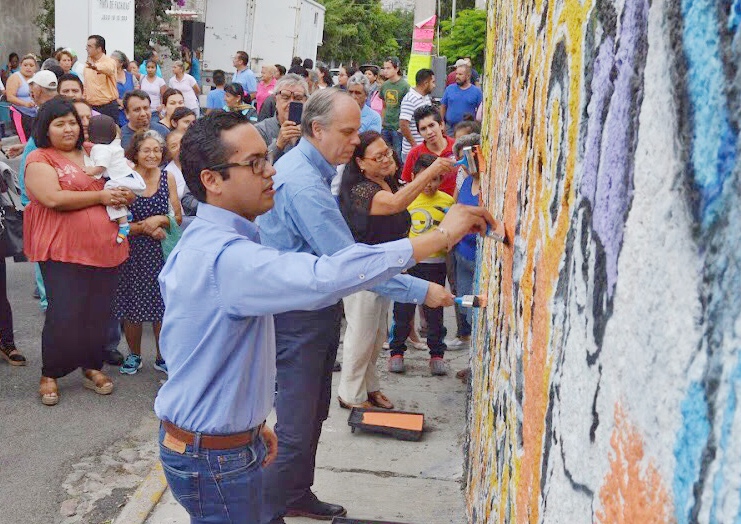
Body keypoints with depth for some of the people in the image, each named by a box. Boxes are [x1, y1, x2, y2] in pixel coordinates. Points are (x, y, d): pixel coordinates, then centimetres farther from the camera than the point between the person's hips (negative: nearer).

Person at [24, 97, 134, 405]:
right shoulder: (39, 160, -2)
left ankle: (92, 367, 24)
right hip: (64, 251, -5)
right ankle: (49, 375, 13)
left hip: (105, 248, 6)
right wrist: (100, 196, -13)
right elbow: (54, 198, -17)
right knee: (63, 315, -5)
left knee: (99, 313, 9)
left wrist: (124, 194, 2)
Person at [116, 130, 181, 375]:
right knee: (132, 308, 5)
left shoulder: (167, 178, 2)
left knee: (162, 306, 5)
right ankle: (134, 355, 26)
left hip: (161, 252, 2)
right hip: (132, 252, -1)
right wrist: (145, 228, -15)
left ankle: (162, 357, 21)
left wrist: (160, 220, -13)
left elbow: (177, 217, 5)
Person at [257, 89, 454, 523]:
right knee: (296, 426, -2)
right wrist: (421, 291, -25)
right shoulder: (303, 184, -25)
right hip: (299, 318, -10)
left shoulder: (308, 169, 9)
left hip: (317, 308, 10)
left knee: (313, 415, 20)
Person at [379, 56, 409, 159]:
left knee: (398, 156, -2)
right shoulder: (384, 85, 8)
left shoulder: (404, 86, -9)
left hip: (399, 128, -6)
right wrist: (382, 122, 10)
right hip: (386, 127, 6)